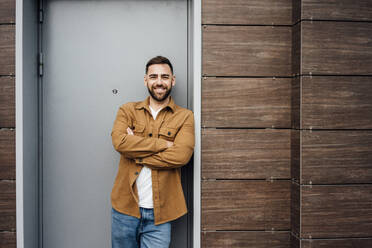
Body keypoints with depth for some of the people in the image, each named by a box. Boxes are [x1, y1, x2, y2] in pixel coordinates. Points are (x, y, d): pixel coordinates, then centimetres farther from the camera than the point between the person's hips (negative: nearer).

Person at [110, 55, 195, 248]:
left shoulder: (184, 116, 1)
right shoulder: (127, 111, 6)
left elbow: (181, 155, -15)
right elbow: (119, 141, -14)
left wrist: (136, 155, -13)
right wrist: (164, 144, -14)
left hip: (158, 212, -2)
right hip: (124, 209, 2)